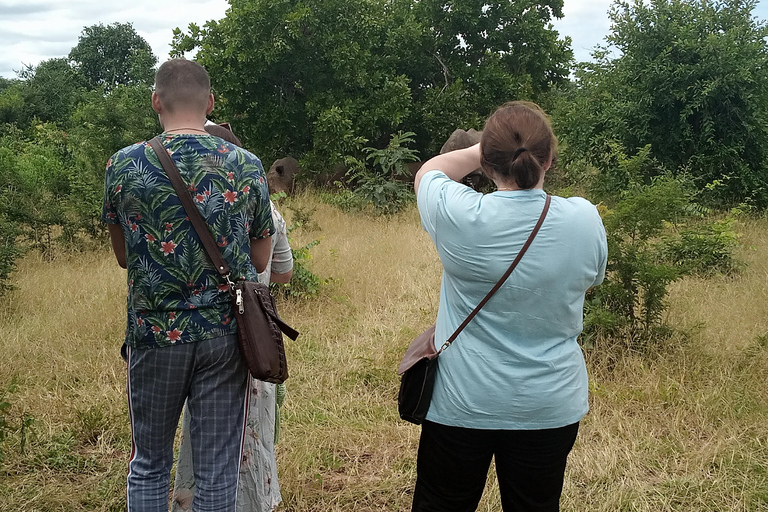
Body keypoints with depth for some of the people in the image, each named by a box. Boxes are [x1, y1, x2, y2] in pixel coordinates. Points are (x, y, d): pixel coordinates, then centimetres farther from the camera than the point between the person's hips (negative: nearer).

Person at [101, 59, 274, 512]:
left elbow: (123, 255, 7)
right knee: (220, 469, 10)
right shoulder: (247, 166, -3)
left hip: (155, 335, 0)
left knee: (150, 462, 18)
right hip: (225, 334, 1)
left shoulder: (123, 166, -6)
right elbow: (260, 261, 5)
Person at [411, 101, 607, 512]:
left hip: (461, 402, -2)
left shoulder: (458, 216, -19)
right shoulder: (585, 219, -12)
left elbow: (427, 172, 4)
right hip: (551, 405, 2)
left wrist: (488, 150, 12)